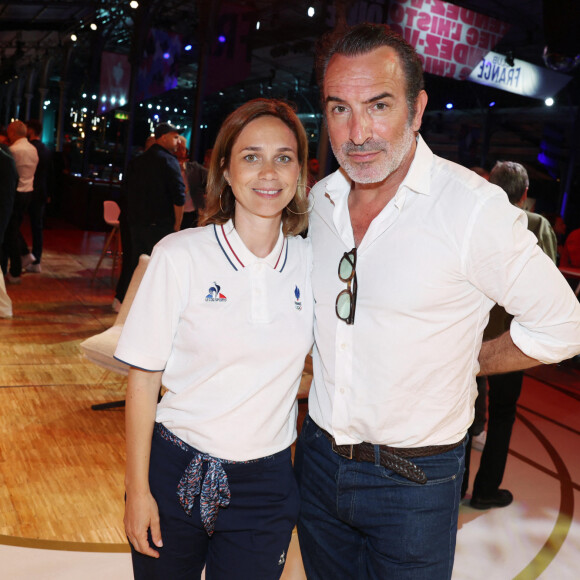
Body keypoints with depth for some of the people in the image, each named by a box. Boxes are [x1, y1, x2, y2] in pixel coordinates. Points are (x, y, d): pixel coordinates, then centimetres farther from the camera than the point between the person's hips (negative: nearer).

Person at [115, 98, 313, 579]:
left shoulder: (311, 262, -2)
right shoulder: (180, 256, -11)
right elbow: (144, 376, -7)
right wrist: (139, 489, -6)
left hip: (266, 483, 2)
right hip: (176, 473, -2)